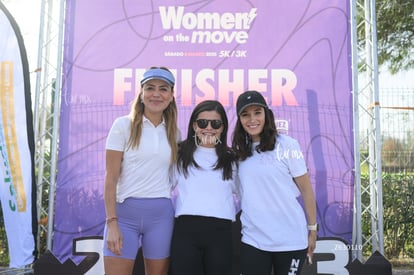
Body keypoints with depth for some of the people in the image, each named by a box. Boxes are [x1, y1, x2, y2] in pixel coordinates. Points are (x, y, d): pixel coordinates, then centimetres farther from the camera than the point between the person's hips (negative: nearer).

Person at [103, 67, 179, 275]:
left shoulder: (174, 132, 10)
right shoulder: (123, 125, -1)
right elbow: (111, 177, -5)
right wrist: (112, 222, -12)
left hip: (161, 214, 3)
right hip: (125, 212, -3)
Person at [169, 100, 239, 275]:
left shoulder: (230, 160, 14)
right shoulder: (180, 154, 8)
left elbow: (236, 194, 19)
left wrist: (228, 212, 6)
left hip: (220, 232, 2)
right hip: (186, 230, -1)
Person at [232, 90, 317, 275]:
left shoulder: (287, 145, -7)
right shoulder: (240, 150, 5)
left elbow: (306, 189, -3)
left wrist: (312, 229, -1)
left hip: (290, 239, -3)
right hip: (252, 239, 3)